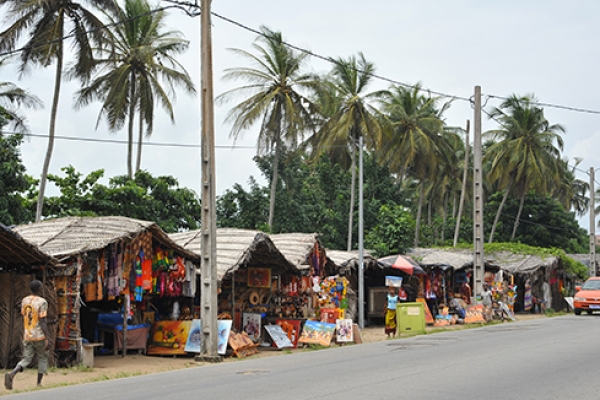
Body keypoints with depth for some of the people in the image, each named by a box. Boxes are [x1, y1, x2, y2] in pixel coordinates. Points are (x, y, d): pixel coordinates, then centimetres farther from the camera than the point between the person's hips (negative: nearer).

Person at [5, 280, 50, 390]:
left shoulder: (24, 300, 8)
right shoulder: (42, 302, -12)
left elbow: (24, 318, 15)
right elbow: (42, 322, -16)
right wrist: (47, 338, -14)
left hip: (27, 336, 5)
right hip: (39, 336, -5)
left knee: (26, 359, 8)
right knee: (43, 358, 12)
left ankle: (11, 374, -17)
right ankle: (39, 383, 14)